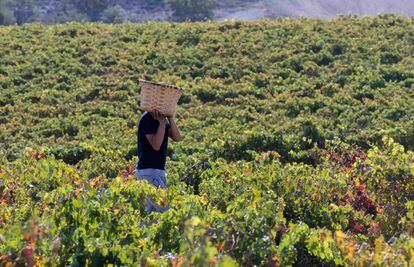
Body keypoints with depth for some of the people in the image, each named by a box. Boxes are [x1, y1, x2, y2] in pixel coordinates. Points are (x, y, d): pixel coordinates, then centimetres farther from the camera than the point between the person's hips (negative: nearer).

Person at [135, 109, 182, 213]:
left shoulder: (163, 118, 12)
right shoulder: (147, 119, -13)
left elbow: (177, 137, 1)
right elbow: (156, 145, -20)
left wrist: (170, 118, -10)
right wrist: (162, 122, -23)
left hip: (159, 170, 9)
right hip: (148, 171, -9)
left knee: (152, 210, 10)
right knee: (165, 209, -14)